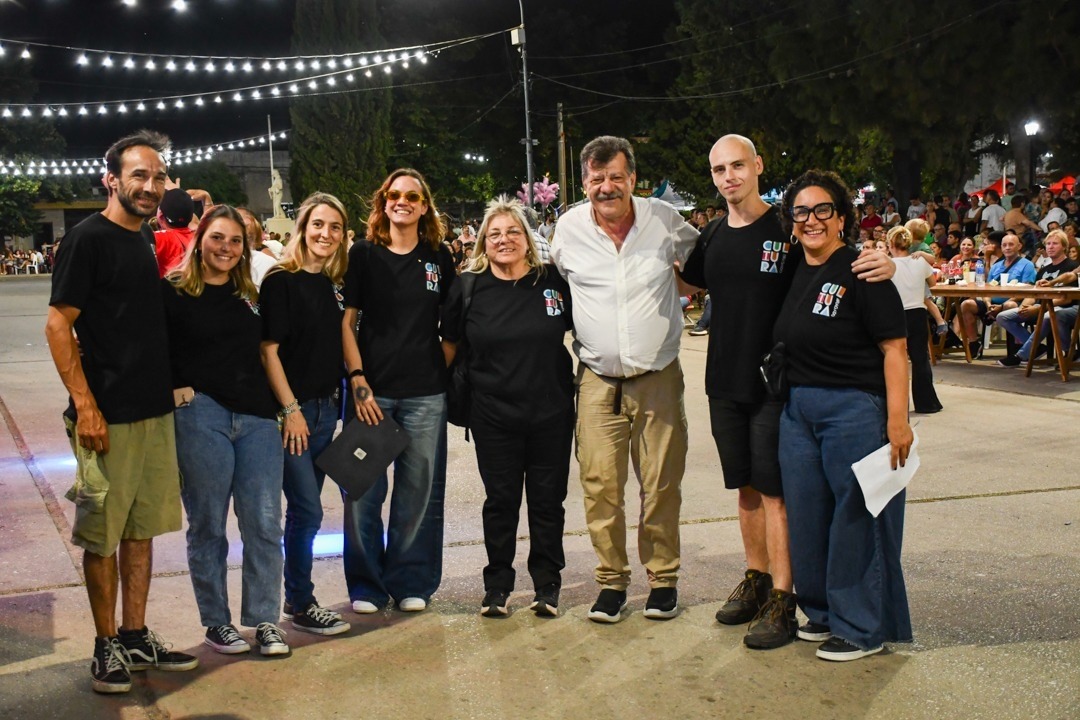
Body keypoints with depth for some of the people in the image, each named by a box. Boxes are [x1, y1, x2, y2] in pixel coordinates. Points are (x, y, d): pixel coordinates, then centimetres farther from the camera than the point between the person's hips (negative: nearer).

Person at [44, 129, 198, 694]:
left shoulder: (147, 239, 12)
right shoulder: (87, 239, -10)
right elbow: (58, 325, -13)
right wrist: (85, 405, -18)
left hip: (156, 410, 8)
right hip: (108, 415, -8)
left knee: (142, 529, 14)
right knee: (102, 535, 3)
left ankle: (136, 638, 24)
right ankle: (107, 646, 15)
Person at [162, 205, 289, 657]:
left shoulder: (250, 294, 16)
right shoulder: (173, 292, 1)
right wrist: (180, 390, -13)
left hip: (257, 418, 4)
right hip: (199, 417, -4)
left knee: (264, 523, 0)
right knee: (208, 526, 6)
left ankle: (264, 621, 12)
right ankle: (216, 622, 20)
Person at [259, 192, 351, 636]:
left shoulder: (333, 283, 10)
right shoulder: (281, 281, -10)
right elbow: (269, 350, -13)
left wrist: (339, 399, 9)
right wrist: (291, 409, -16)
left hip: (324, 408, 7)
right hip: (291, 409, -7)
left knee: (304, 510, 14)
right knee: (307, 511, -4)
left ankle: (297, 598, 25)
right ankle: (301, 605, 10)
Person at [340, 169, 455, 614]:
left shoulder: (439, 257, 8)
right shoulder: (363, 254, 3)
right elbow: (347, 321, 1)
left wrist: (445, 369, 3)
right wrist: (358, 380, -7)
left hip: (426, 393, 1)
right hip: (371, 389, -1)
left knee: (418, 492, 6)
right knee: (363, 491, 1)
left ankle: (411, 582, 20)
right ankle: (366, 586, 16)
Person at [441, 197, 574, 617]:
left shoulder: (553, 282, -2)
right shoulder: (469, 287, 0)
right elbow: (450, 342, 11)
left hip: (552, 413, 0)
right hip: (494, 417, 0)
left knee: (548, 500, 9)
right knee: (500, 501, 8)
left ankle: (547, 585, 24)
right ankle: (497, 586, 23)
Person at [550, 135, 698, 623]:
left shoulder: (664, 218, -1)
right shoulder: (569, 227, 1)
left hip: (659, 377, 0)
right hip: (598, 380, 1)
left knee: (662, 485, 5)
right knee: (600, 486, -1)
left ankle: (663, 578, 21)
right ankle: (611, 581, 14)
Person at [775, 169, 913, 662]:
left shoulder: (861, 271, -10)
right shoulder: (793, 274, 11)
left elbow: (893, 348, -15)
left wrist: (897, 419, -20)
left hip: (855, 409, -7)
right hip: (798, 410, 8)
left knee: (856, 519, 1)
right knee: (806, 516, 13)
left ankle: (862, 627, 14)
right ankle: (824, 611, 30)